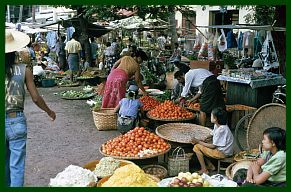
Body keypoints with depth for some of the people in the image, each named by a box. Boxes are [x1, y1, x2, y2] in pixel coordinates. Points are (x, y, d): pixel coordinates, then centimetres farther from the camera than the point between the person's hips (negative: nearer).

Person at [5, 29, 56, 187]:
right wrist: (49, 111, 13)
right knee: (17, 166, 7)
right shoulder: (24, 70, -7)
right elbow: (35, 98, -3)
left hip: (5, 121, 2)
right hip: (16, 121, -2)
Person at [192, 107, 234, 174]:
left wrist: (198, 142, -14)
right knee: (201, 144, 14)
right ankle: (210, 165, 13)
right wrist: (201, 141, -5)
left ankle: (204, 170, -2)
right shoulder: (217, 125, 2)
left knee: (196, 147, -10)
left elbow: (213, 146, -21)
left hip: (222, 153, -10)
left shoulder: (221, 130, -26)